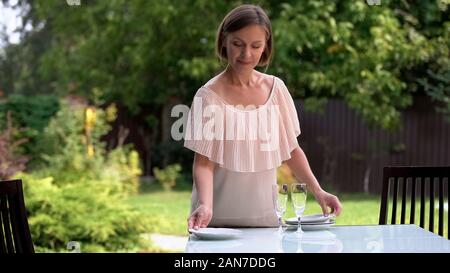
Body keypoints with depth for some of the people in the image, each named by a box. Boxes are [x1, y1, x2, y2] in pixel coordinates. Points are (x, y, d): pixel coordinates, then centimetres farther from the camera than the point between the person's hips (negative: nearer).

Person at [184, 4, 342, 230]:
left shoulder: (275, 88, 1)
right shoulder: (209, 96, -11)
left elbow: (291, 149, 8)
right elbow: (204, 162, -14)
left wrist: (317, 191, -3)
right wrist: (205, 206, -30)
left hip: (264, 215, 4)